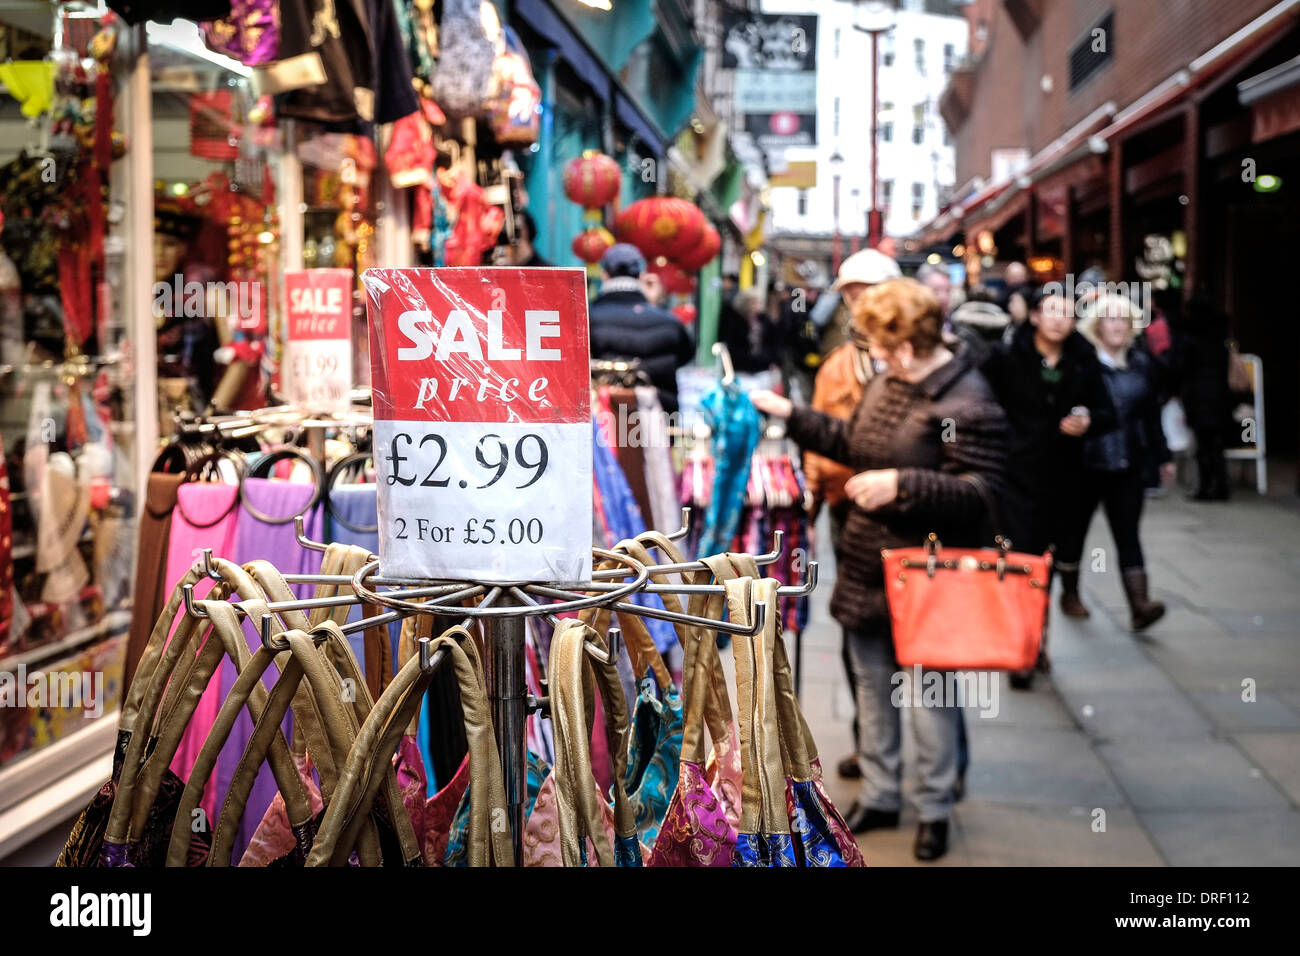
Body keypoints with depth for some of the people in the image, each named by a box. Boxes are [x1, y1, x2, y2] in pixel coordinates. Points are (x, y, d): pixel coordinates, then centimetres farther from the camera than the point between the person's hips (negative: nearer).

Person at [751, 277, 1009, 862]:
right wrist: (789, 415, 18)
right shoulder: (887, 381, 7)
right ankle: (880, 795, 32)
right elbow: (852, 443, 21)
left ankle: (934, 809, 19)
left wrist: (903, 484, -31)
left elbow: (980, 491, -24)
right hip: (868, 570, 8)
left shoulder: (967, 403, -19)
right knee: (872, 685, 17)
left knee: (928, 693, 3)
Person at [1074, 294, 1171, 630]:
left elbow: (1152, 414, 14)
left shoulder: (1141, 363, 9)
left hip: (1128, 465, 3)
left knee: (1127, 535, -4)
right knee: (1075, 527, 12)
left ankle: (1139, 605, -13)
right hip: (1086, 463, -3)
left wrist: (1162, 456, 16)